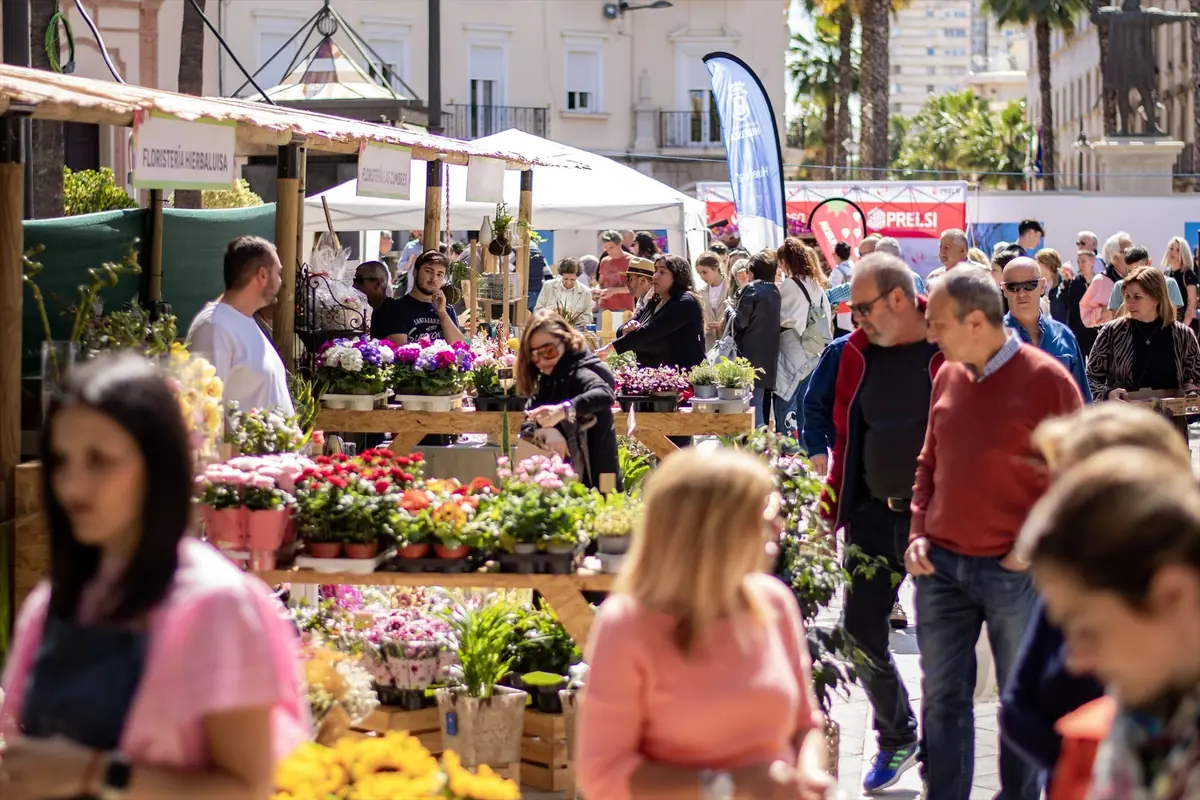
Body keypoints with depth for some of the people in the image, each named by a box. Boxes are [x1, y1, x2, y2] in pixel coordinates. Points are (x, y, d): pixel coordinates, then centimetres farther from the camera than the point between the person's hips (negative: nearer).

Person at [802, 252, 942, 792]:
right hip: (873, 513, 6)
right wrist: (820, 459, 11)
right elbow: (817, 404, 19)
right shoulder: (852, 354, 4)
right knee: (861, 632, 10)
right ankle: (896, 736, 31)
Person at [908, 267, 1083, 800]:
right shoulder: (947, 377, 7)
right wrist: (918, 533, 5)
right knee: (942, 695, 9)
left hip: (1014, 572, -5)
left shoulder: (1046, 381, -10)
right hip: (941, 565, 5)